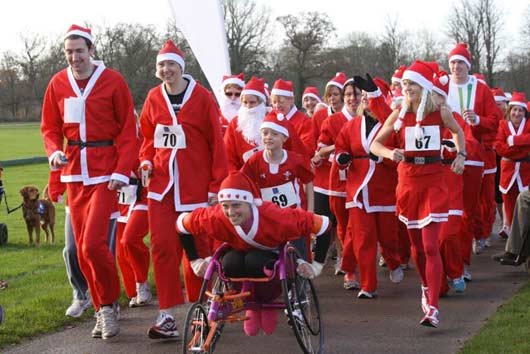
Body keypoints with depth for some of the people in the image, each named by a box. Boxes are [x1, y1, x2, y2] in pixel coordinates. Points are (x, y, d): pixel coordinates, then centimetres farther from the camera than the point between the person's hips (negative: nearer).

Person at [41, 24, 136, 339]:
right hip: (74, 174, 5)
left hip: (105, 174, -5)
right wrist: (54, 152, -8)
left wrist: (122, 171, -14)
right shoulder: (58, 84, 6)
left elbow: (129, 130, -5)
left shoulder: (112, 81, -6)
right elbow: (50, 127, 13)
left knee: (93, 244, -16)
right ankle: (103, 311, 21)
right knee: (82, 249, 7)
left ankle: (108, 304, 6)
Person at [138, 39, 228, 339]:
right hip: (161, 185, 3)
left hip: (195, 187, -3)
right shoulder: (154, 98, 5)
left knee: (196, 249, 6)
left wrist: (217, 184, -8)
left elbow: (216, 142, -5)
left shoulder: (202, 97, -6)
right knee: (163, 247, -3)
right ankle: (168, 316, 2)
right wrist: (146, 159, -1)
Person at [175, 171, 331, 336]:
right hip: (241, 252, 3)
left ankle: (268, 303, -3)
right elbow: (182, 223, -13)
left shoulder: (274, 216, -38)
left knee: (255, 262, -36)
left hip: (274, 257, -2)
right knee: (229, 264, -32)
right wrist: (195, 261, -12)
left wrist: (316, 266, -26)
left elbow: (322, 224, -31)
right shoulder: (217, 217, -31)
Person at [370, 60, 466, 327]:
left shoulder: (441, 112, -3)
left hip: (433, 181, -2)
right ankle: (426, 288, 39)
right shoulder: (399, 115, -1)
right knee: (416, 244, 13)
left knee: (430, 246, -12)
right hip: (408, 180, 2)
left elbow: (458, 132, 17)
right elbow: (374, 144, 2)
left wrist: (460, 155, 0)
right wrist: (390, 154, -19)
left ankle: (432, 308, -13)